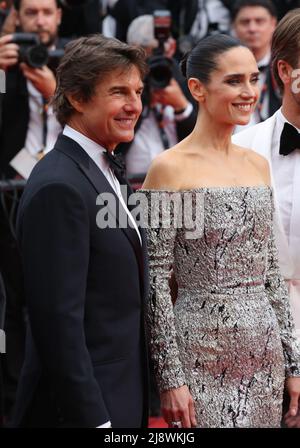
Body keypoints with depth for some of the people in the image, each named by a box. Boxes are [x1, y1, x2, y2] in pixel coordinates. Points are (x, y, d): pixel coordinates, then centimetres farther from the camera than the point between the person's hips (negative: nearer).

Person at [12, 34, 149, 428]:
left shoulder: (101, 171, 13)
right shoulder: (59, 188, -18)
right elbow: (58, 319, -22)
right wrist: (91, 417, -22)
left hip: (121, 401, 9)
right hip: (80, 408, -9)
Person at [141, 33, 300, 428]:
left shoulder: (258, 164, 10)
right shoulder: (170, 167, -9)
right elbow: (155, 280, -11)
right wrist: (170, 377, -14)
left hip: (264, 348, 6)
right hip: (202, 351, -6)